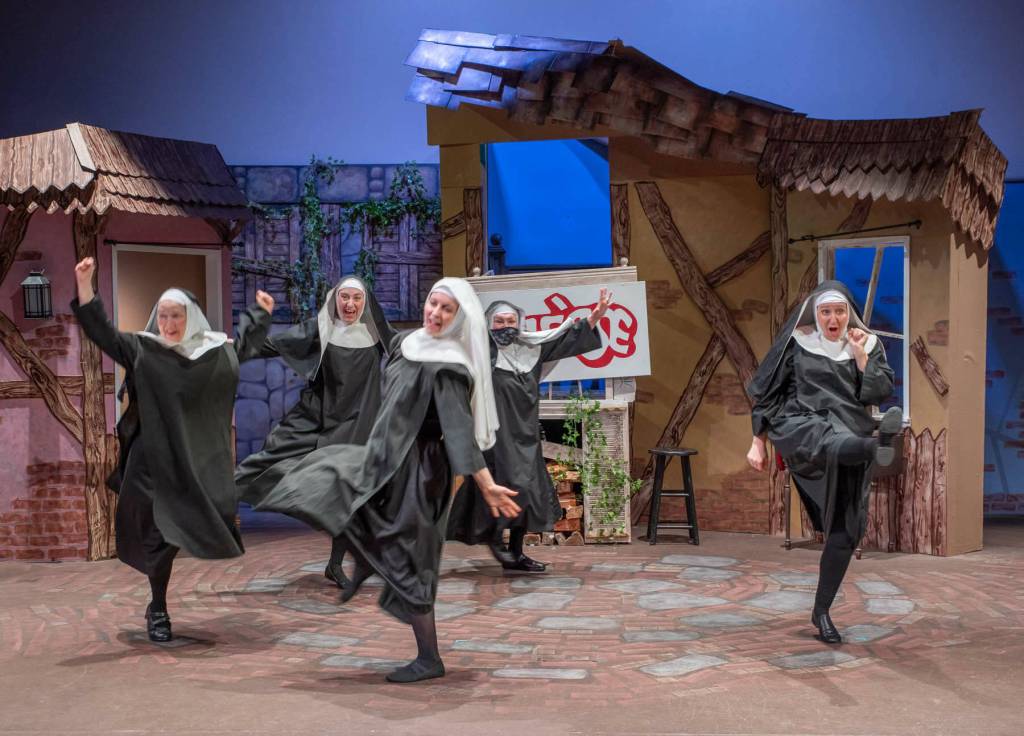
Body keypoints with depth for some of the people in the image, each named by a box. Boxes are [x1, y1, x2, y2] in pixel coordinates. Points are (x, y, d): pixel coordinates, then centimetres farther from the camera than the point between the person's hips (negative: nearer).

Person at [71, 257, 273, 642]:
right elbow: (102, 332, -10)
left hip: (200, 461, 3)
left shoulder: (217, 350, 6)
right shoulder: (142, 350, -2)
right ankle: (158, 610, 13)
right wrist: (85, 286, -20)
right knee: (163, 531, -2)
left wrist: (261, 313, 33)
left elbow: (246, 344, 27)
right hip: (157, 461, -3)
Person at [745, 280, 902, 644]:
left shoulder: (868, 344, 11)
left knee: (844, 532, -1)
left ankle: (822, 611, 11)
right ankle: (878, 445, -75)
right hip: (800, 426, -2)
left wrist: (860, 356, -7)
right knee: (828, 440, -41)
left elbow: (880, 393, 1)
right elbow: (767, 393, 9)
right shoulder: (797, 344, 6)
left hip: (850, 442, 3)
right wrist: (757, 442, 6)